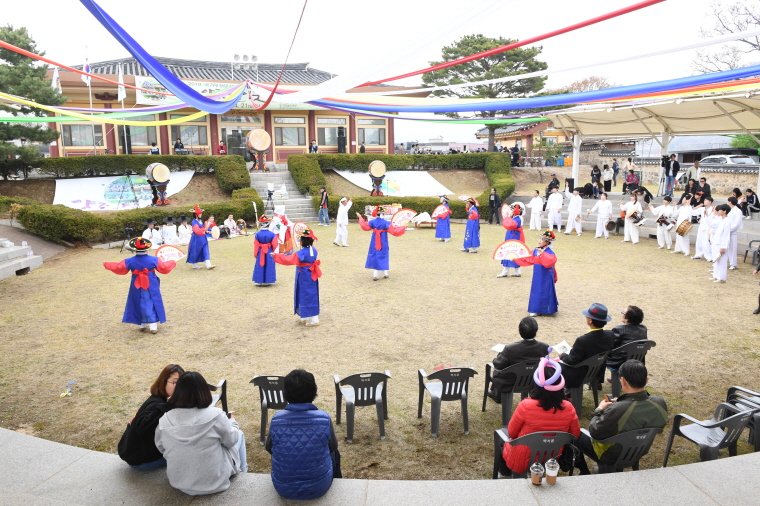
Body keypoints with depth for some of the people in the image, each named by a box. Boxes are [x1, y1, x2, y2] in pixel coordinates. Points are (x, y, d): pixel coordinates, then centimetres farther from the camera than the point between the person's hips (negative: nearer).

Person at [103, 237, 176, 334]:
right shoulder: (154, 260, -12)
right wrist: (172, 263, 18)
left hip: (137, 288, 1)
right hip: (151, 288, -1)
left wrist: (107, 265, 22)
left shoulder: (129, 261, -9)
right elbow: (164, 268, -2)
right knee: (151, 305, 5)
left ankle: (142, 324, 26)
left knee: (139, 305, 17)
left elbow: (118, 268, 4)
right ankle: (153, 326, 2)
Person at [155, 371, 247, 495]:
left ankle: (240, 470, 48)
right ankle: (242, 471, 46)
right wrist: (232, 421, 14)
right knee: (239, 434, 23)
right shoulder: (215, 415, -22)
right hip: (215, 481, -4)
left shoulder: (164, 420, -12)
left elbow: (161, 448, 5)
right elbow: (231, 440, -5)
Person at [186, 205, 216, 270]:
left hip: (203, 239, 8)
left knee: (206, 251, -1)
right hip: (197, 239, -8)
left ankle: (208, 265, -6)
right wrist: (204, 229, -44)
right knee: (195, 252, 6)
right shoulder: (194, 222, -16)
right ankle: (194, 265, 21)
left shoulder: (201, 221, 9)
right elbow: (197, 230, -32)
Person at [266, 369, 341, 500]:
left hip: (283, 489, 1)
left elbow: (269, 448, 2)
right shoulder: (324, 418, -19)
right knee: (334, 453, 30)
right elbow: (333, 446, -1)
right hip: (318, 488, -1)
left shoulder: (277, 419, -16)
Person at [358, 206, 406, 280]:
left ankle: (375, 275, 4)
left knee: (375, 256, 8)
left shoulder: (372, 222, -5)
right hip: (383, 245, -2)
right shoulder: (386, 223, -14)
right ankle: (385, 273, 20)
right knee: (383, 257, 12)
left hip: (374, 244, 2)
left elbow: (364, 226, 9)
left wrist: (360, 218, 21)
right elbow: (394, 231, -13)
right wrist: (403, 228, -2)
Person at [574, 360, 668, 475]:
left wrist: (599, 410, -10)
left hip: (613, 458, -6)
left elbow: (595, 433, -24)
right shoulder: (660, 403, -22)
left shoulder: (616, 410, -40)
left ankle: (584, 473, 35)